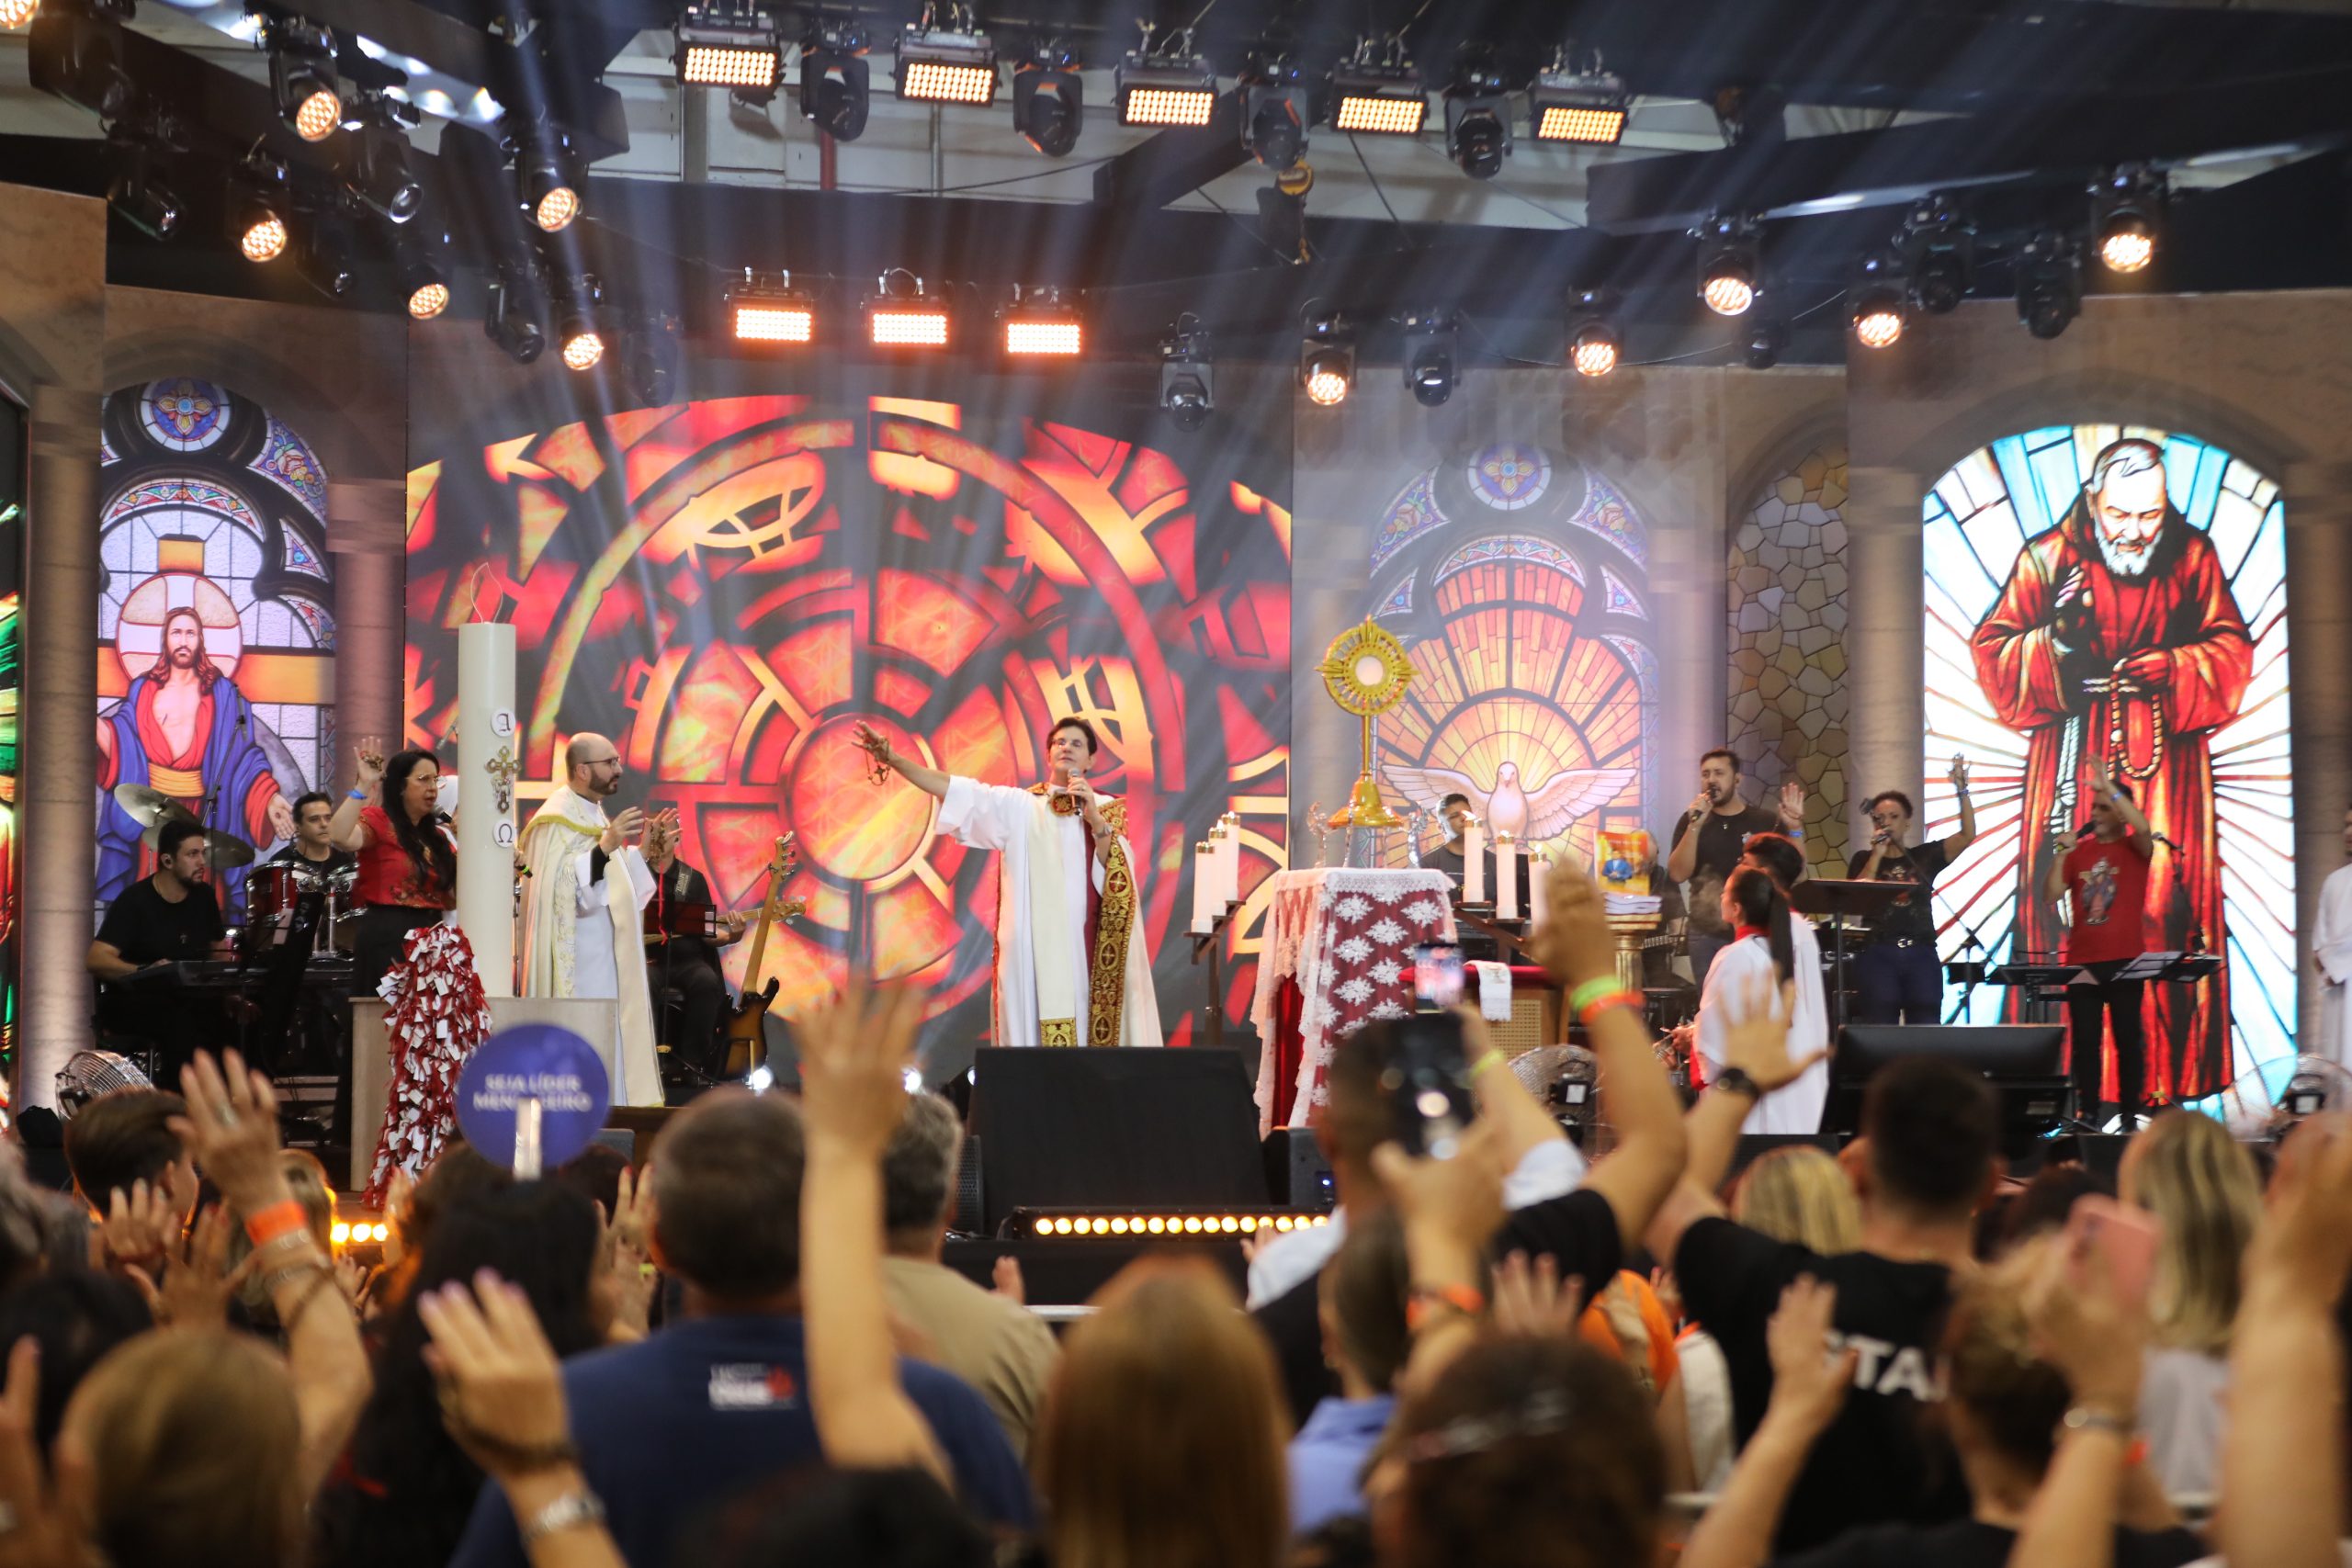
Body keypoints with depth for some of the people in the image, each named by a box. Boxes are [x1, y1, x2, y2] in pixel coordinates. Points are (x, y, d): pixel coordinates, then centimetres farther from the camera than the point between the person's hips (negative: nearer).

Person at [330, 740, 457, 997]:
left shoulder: (437, 836, 17)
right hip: (386, 937, -7)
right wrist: (363, 785, -22)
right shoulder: (378, 821, -2)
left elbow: (452, 900, 17)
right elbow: (341, 838, -25)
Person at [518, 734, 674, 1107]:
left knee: (610, 1042, 8)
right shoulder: (557, 818, -12)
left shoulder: (594, 815, 17)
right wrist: (605, 846, -32)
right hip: (579, 960, -10)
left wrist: (647, 847, 13)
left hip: (605, 957, 10)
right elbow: (559, 886, -24)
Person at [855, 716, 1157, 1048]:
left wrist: (1095, 821, -14)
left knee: (1093, 1032, -1)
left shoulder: (1107, 811, 10)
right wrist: (893, 759, -16)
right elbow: (957, 790, -5)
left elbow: (1122, 879, -3)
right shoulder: (1019, 806, 7)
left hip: (1086, 949, 1)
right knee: (1035, 1033, -3)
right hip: (1033, 950, -1)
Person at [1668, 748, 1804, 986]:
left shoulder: (1767, 822, 4)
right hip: (1708, 938, 1)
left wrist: (1794, 829, -16)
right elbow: (1678, 874, -5)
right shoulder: (1692, 821, 6)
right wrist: (1695, 827, -16)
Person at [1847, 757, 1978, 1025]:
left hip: (1921, 955, 1)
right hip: (1877, 955, -1)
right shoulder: (1863, 859, 9)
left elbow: (1968, 835, 0)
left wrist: (1962, 791, -10)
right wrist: (1877, 854, -9)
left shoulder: (1924, 856, 10)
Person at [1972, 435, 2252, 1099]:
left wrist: (2172, 669, -13)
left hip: (2165, 760, 1)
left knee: (2170, 903, -6)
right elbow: (1992, 654, 0)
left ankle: (2166, 1076, 1)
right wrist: (2053, 638, -18)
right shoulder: (2048, 558, 1)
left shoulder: (2192, 556, 4)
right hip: (2075, 760, -1)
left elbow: (2230, 652, 5)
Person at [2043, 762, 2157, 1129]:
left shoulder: (2134, 848, 2)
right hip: (2082, 962, 3)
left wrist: (2110, 787, -24)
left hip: (2125, 961, -3)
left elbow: (2143, 828, -22)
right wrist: (2060, 854, -8)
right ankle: (2088, 1113, 5)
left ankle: (2129, 1114, 3)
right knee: (2084, 1041, 2)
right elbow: (2051, 895, 4)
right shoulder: (2079, 851, 10)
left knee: (2128, 1039, 0)